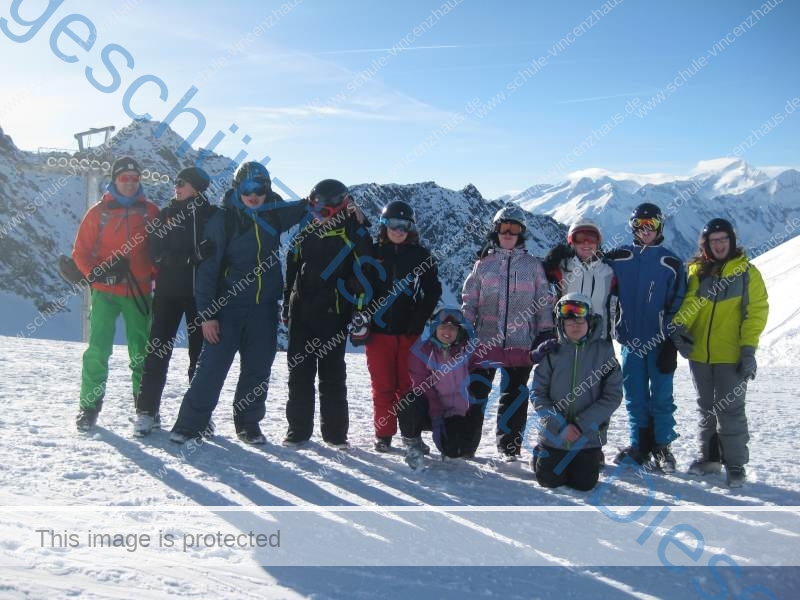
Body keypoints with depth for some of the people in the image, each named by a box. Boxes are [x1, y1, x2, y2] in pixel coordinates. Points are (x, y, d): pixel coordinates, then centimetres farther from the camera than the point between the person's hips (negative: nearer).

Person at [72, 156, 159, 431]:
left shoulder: (150, 211, 8)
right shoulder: (98, 212, 5)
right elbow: (80, 251, 6)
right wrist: (96, 273, -11)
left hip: (140, 293, 1)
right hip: (105, 292, -1)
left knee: (141, 352, 4)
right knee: (98, 349, -6)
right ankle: (89, 406, 5)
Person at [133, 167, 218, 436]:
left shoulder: (213, 215, 6)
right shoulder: (166, 214, 10)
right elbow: (155, 251, -2)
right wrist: (188, 258, -15)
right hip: (168, 291, 1)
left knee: (201, 353, 4)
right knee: (158, 350, -3)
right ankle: (146, 411, 1)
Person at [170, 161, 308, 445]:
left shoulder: (275, 215, 7)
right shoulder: (222, 220, -6)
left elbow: (303, 209, 29)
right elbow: (208, 268, -7)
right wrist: (207, 313, -12)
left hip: (264, 306, 4)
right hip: (228, 304, -4)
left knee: (258, 368, 8)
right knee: (213, 365, -5)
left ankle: (248, 424, 22)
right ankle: (191, 422, 5)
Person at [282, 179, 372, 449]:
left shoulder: (353, 237, -3)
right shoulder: (305, 234, 10)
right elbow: (291, 272, 16)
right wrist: (287, 306, 14)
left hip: (333, 316, -4)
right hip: (301, 313, 4)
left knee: (332, 375, 3)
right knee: (300, 371, 5)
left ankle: (335, 431, 11)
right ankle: (298, 429, 12)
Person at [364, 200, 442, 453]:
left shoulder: (421, 256, 5)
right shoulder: (373, 253, 6)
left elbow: (433, 290, 8)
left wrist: (419, 320, -4)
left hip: (409, 331, 0)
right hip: (379, 329, 0)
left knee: (408, 385, 2)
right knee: (383, 386, 3)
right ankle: (383, 434, 12)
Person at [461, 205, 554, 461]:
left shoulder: (533, 265, 6)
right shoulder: (484, 264, 7)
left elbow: (544, 302, 8)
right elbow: (469, 300, 8)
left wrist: (545, 333, 2)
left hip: (521, 343, 0)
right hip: (485, 340, 0)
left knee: (515, 396, 6)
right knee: (476, 391, 3)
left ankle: (509, 446, 17)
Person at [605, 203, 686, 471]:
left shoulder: (671, 263, 1)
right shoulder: (619, 259, 5)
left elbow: (677, 305, 0)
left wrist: (671, 344, -5)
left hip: (659, 341, -2)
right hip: (630, 340, 2)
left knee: (661, 397, 2)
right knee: (635, 398, 8)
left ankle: (662, 446, 14)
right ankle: (639, 446, 19)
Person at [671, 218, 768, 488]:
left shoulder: (747, 272, -1)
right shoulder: (697, 271, 6)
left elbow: (756, 311, -5)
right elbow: (688, 302, -7)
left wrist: (748, 349, -13)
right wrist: (679, 325, -27)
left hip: (731, 356, -3)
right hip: (699, 353, 3)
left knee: (730, 410, -2)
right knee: (706, 408, 14)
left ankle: (735, 463, 11)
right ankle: (709, 457, 27)